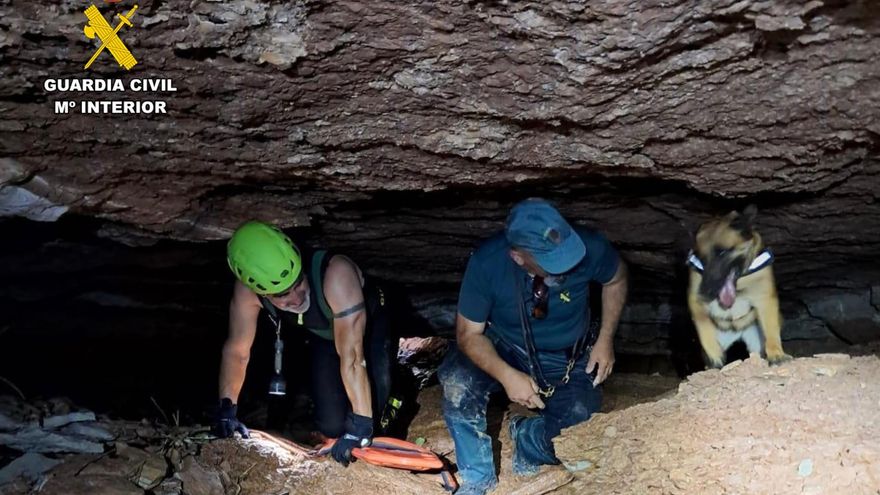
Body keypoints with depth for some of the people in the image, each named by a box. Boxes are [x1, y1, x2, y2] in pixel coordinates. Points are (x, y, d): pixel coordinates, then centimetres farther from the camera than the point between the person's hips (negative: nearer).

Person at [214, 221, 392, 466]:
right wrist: (227, 409, -17)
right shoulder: (247, 291, -31)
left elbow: (352, 355, -44)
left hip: (368, 328, -3)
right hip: (324, 336, 3)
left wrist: (360, 423, -43)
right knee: (332, 426, -6)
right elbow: (236, 350, -16)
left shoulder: (336, 273, -44)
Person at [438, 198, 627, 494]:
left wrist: (605, 340, -10)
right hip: (503, 350, -1)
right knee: (458, 384, -30)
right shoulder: (487, 262, -28)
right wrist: (507, 376, -35)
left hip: (566, 362, 1)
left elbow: (616, 278, -2)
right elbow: (469, 333, -19)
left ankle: (527, 438, 15)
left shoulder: (588, 247, -26)